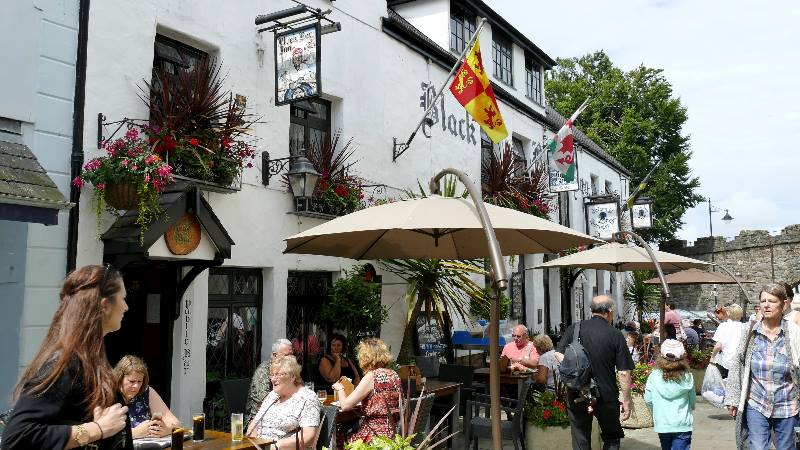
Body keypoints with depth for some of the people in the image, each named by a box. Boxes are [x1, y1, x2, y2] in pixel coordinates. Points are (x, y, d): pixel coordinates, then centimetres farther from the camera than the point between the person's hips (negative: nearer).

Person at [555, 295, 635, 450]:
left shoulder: (574, 329, -3)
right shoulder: (615, 335, -9)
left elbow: (559, 354, -4)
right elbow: (624, 373, -9)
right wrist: (626, 401, 0)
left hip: (577, 396, 2)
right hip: (606, 396, -2)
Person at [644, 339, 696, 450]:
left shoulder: (654, 376, -9)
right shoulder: (687, 377, -9)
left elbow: (648, 400, -3)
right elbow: (692, 401, 3)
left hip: (662, 424, 2)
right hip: (682, 424, -1)